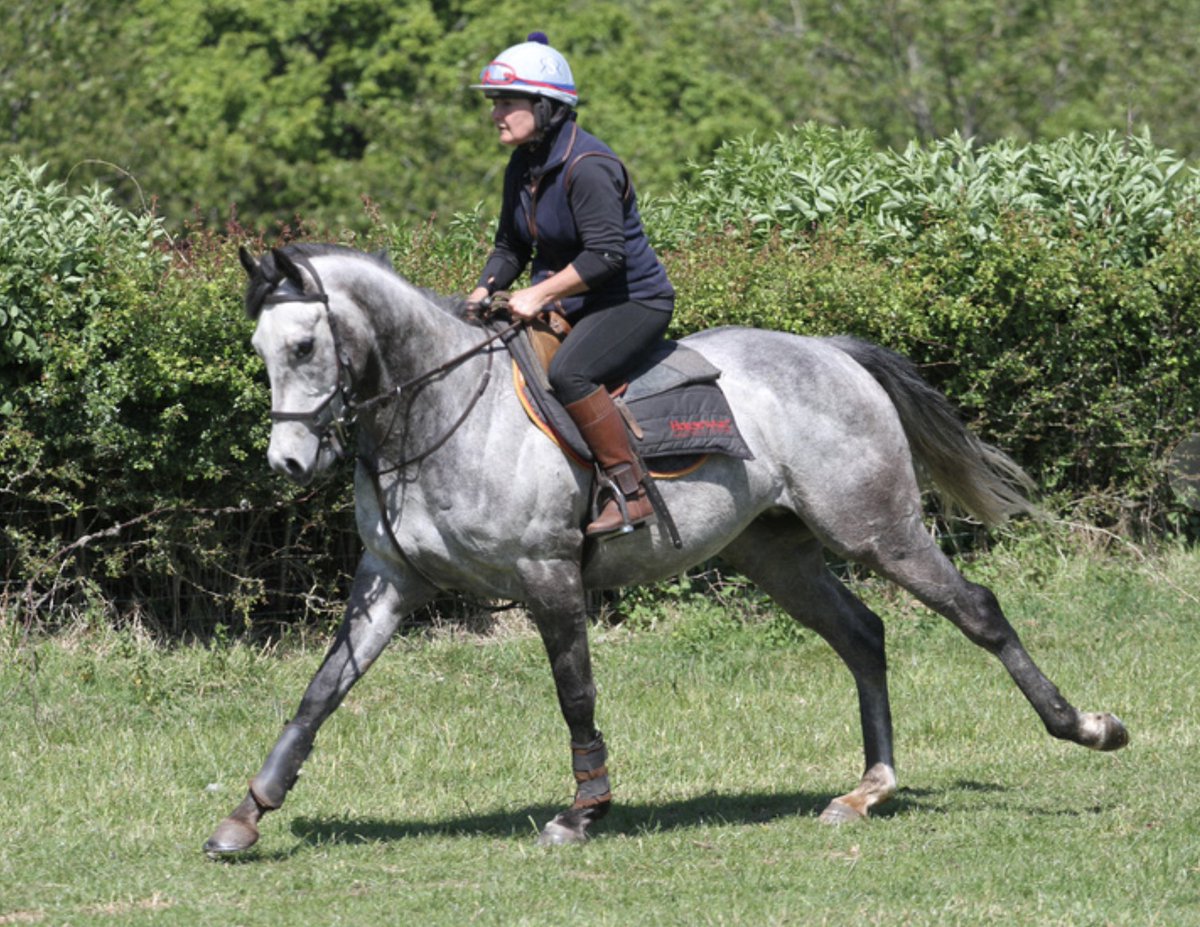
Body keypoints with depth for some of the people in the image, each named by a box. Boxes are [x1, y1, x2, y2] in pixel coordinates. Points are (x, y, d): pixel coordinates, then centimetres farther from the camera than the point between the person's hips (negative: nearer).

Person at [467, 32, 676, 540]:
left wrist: (541, 294, -25)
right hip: (570, 306, 10)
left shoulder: (587, 167, -22)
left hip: (633, 302, -10)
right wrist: (484, 292, -2)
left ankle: (631, 492, -27)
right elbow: (511, 247, 15)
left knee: (568, 371, -32)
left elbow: (605, 254, -26)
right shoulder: (523, 168, 7)